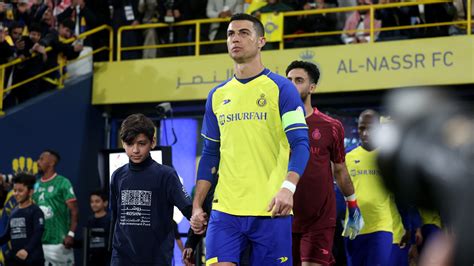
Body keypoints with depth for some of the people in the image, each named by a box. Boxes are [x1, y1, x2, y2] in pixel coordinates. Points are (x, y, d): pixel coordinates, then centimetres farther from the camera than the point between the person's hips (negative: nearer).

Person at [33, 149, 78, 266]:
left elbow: (74, 210, -9)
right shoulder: (37, 185, 12)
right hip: (39, 241, 6)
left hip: (59, 241, -6)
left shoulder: (63, 183, -6)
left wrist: (71, 234, -19)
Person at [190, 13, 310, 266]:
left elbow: (300, 145, -8)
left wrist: (288, 187, -24)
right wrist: (197, 206, 11)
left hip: (270, 209, -3)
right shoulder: (217, 95, 14)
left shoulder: (281, 88, -1)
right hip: (225, 208, 4)